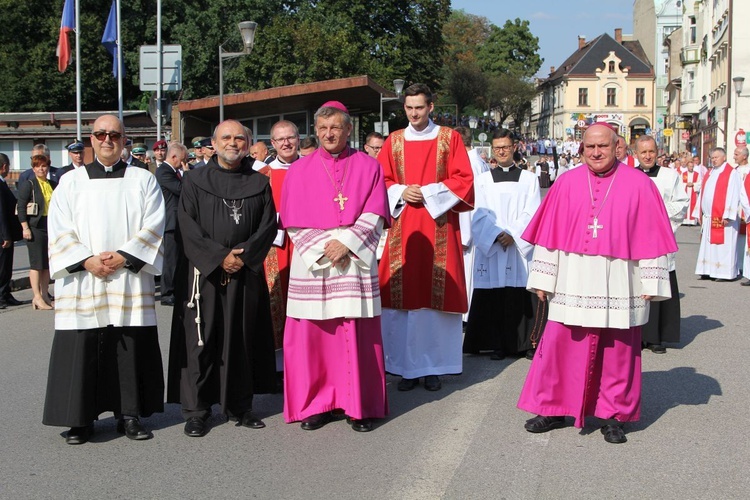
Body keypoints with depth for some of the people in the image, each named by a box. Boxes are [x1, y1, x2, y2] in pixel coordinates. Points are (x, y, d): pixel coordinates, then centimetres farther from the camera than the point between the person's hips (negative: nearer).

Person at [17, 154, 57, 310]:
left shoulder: (53, 185, 12)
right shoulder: (28, 185, -3)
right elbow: (21, 207, -7)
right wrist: (25, 228, -13)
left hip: (52, 227, 5)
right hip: (35, 227, -5)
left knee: (48, 263, 8)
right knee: (37, 263, -4)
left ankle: (45, 295, 16)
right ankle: (37, 297, -2)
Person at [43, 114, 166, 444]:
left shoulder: (143, 180, 9)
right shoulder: (71, 181, 10)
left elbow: (154, 225, -1)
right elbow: (59, 231, 2)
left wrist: (123, 256, -12)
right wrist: (87, 260, -11)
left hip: (130, 280, 0)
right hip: (81, 283, 0)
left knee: (131, 350, 2)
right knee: (82, 352, -1)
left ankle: (130, 414, 13)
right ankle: (81, 418, 9)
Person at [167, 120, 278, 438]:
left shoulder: (259, 184, 10)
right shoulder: (195, 181, 5)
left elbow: (268, 224, 3)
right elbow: (187, 226, -4)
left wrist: (244, 256, -11)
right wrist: (219, 256, -13)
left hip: (246, 273, 2)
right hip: (203, 272, -2)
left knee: (242, 339, 5)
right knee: (200, 340, -1)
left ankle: (239, 405, 14)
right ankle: (195, 410, 6)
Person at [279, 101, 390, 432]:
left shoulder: (368, 167, 7)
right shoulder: (300, 170, 8)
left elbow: (373, 216, 0)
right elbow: (294, 222, 3)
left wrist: (346, 243, -12)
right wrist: (322, 249, -9)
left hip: (355, 261, -1)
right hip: (311, 264, 1)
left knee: (357, 335, -1)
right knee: (312, 334, 0)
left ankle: (359, 406, 8)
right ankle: (315, 404, 10)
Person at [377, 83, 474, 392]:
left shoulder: (450, 138, 4)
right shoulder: (394, 141, 11)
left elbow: (463, 180, -1)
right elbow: (381, 181, 11)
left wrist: (428, 193, -11)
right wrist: (401, 192, -8)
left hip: (438, 226, -2)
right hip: (403, 227, 2)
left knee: (437, 295, -2)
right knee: (404, 294, -1)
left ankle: (434, 367, 7)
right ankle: (407, 367, 7)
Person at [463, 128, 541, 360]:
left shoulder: (529, 179, 9)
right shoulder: (483, 180, 10)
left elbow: (532, 212, 0)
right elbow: (480, 214, 1)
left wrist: (513, 234, -12)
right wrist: (497, 234, -13)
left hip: (520, 247, -1)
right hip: (490, 248, 1)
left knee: (520, 296, -2)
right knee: (492, 296, -2)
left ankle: (525, 343, 5)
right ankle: (497, 344, 5)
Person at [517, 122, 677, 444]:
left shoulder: (638, 185, 0)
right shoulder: (567, 183, 4)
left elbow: (650, 236, -1)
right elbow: (549, 233, 5)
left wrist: (649, 283, -4)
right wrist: (543, 279, 2)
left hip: (619, 286, -1)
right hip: (573, 284, 1)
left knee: (617, 350, 6)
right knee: (560, 345, 3)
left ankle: (613, 415, 19)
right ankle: (553, 409, 17)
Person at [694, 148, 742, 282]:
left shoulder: (731, 173, -6)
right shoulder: (710, 174, 16)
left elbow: (733, 195, -13)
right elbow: (702, 194, 19)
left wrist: (727, 215, -19)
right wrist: (699, 213, 13)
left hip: (722, 218, -7)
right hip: (708, 218, 7)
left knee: (723, 244, -5)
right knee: (709, 245, 9)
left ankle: (725, 273, 0)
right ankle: (710, 272, 14)